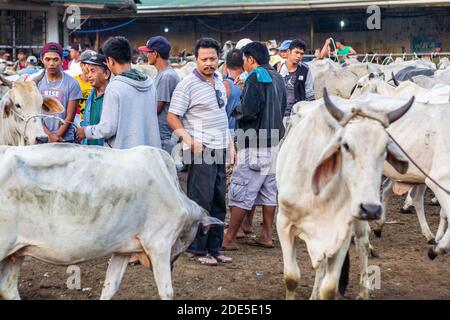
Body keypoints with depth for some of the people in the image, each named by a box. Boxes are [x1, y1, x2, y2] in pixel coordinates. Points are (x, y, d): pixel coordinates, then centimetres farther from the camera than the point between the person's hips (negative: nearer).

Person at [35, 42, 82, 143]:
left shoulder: (72, 84, -1)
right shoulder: (36, 82, 4)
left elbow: (70, 117, -3)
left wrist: (57, 135, -12)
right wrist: (49, 135, -10)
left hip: (65, 139, -2)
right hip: (40, 138, 2)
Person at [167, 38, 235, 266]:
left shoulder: (219, 81, 13)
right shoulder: (187, 85, -10)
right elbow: (172, 117, -11)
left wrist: (230, 143, 19)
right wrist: (189, 140, -22)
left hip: (220, 149, 8)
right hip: (201, 150, -8)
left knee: (219, 201, 11)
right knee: (201, 201, -5)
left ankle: (214, 247, 19)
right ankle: (198, 249, 3)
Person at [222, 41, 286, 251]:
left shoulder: (256, 77, -13)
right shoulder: (277, 78, 13)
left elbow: (248, 111, -19)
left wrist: (236, 112, 0)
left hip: (255, 145, -9)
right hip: (274, 143, 9)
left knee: (240, 193, -5)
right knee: (269, 190, 13)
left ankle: (228, 239, -3)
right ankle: (266, 236, 16)